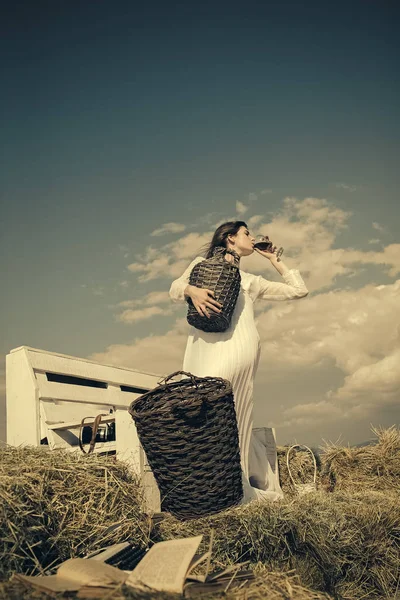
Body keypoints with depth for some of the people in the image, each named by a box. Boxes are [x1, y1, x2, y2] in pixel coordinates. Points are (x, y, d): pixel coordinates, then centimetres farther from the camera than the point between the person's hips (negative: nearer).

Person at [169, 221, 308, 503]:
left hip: (236, 343, -1)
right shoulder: (202, 264, 26)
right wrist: (192, 290, -13)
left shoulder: (252, 281, 27)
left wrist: (274, 259, 31)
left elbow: (299, 290, 28)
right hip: (204, 344, 1)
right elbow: (175, 289, 10)